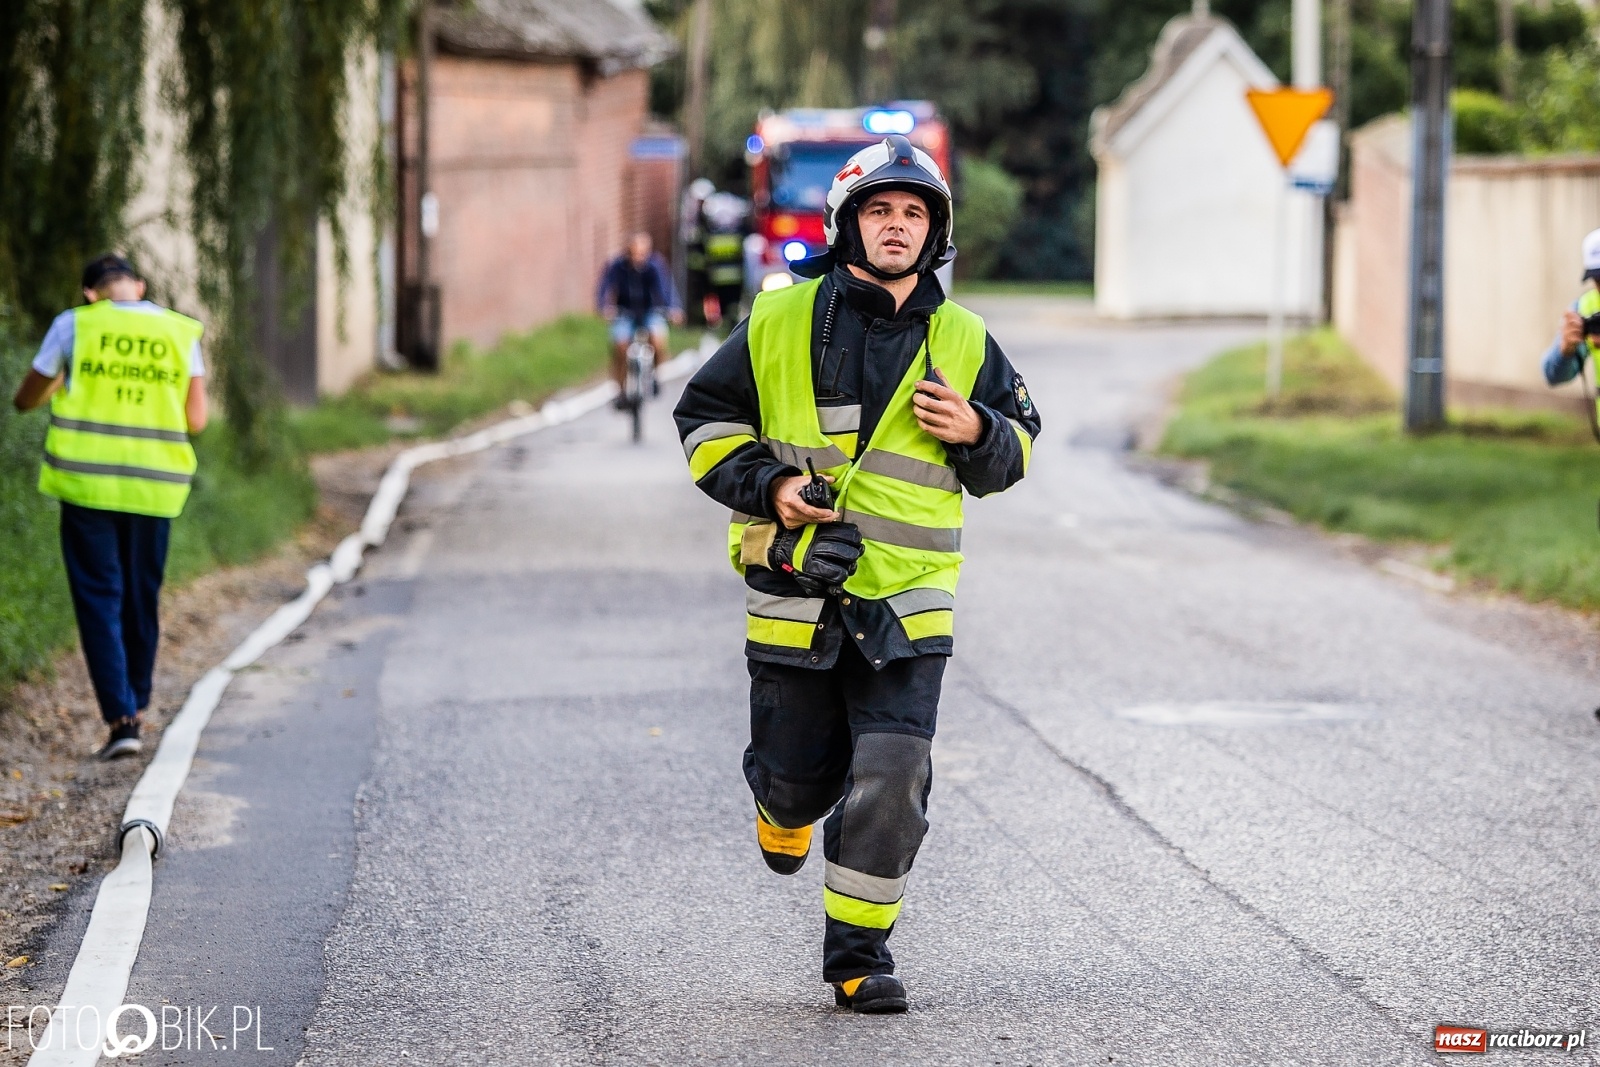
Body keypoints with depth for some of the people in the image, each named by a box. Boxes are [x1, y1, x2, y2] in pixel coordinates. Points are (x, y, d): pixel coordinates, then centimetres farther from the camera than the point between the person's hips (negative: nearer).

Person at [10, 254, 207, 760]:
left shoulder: (74, 326, -2)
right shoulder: (182, 333, 2)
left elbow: (25, 400, 6)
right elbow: (196, 420, 0)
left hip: (87, 481, -2)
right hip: (153, 487, 2)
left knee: (99, 600, 2)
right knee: (141, 600, 16)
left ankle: (121, 717, -10)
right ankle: (136, 705, 26)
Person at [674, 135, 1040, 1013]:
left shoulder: (962, 343, 5)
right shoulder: (779, 323, 0)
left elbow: (1018, 442, 15)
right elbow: (704, 419, 7)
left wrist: (976, 434, -8)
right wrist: (767, 487, -9)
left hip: (907, 598, 0)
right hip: (794, 588, 0)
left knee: (893, 776, -11)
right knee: (800, 769, 9)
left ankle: (858, 951, 2)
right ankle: (783, 808, 48)